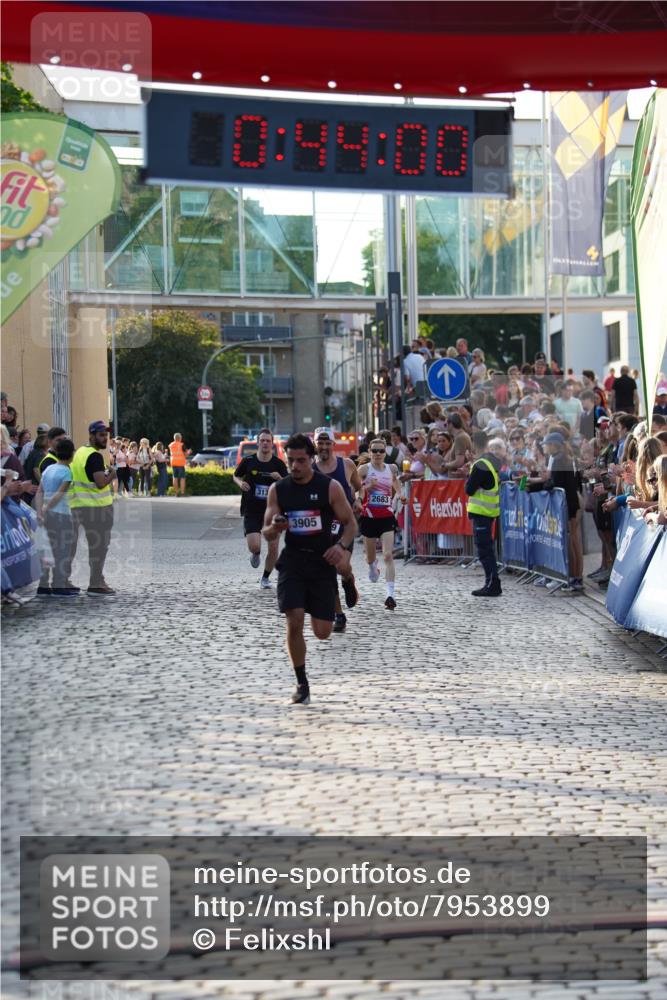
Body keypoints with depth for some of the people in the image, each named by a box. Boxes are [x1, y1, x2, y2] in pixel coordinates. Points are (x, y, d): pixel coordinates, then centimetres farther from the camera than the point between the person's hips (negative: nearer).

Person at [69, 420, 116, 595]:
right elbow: (101, 483, -24)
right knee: (99, 545, -2)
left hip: (78, 506, 9)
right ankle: (96, 584, -1)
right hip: (97, 507, -9)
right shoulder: (95, 456, -16)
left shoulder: (79, 452, 14)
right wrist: (112, 474, -7)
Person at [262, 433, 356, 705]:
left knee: (322, 631, 0)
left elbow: (350, 523, 1)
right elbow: (266, 533, 6)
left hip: (323, 560, -1)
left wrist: (341, 545, -19)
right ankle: (302, 683, 2)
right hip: (292, 560, 1)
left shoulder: (330, 487, -4)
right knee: (294, 622, -14)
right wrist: (274, 528, -18)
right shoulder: (278, 489, 2)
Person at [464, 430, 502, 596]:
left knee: (483, 548, -6)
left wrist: (468, 478, 0)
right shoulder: (493, 460, 9)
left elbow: (469, 489, -18)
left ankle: (492, 584, -7)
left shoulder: (480, 465, -19)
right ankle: (492, 583, 18)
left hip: (481, 511, -9)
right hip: (491, 510, 9)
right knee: (487, 547, 15)